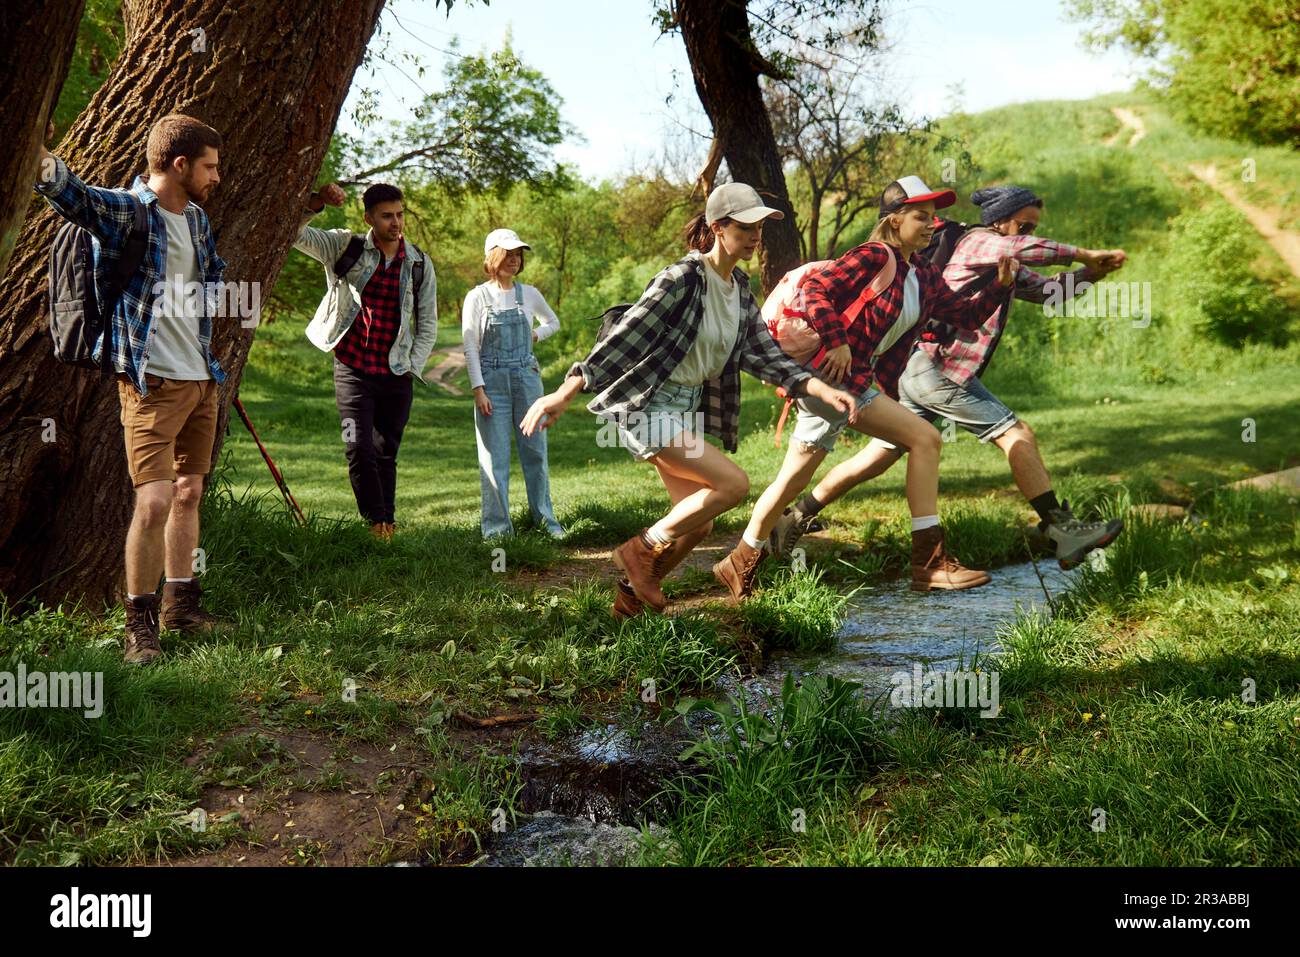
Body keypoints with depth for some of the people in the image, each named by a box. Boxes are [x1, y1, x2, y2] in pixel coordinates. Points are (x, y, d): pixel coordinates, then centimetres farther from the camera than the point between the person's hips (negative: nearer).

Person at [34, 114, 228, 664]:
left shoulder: (197, 218, 13)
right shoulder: (122, 211, -10)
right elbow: (68, 191, -30)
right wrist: (39, 156, -49)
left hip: (201, 378, 8)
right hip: (151, 381, -7)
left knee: (188, 494, 13)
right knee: (154, 500, -11)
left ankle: (180, 604, 25)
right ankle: (139, 622, 2)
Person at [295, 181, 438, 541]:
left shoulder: (419, 264, 5)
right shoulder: (346, 248, 1)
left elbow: (428, 323, 10)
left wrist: (412, 367, 3)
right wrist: (314, 204, -20)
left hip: (396, 376, 2)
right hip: (353, 371, -2)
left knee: (386, 454, 8)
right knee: (359, 449, -13)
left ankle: (387, 526, 15)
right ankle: (378, 523, -2)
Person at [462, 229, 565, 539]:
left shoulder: (529, 294, 6)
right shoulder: (477, 297, -2)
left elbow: (553, 322, 24)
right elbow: (470, 349, -3)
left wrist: (536, 335, 4)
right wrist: (478, 390, -10)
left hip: (527, 377, 3)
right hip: (492, 380, -2)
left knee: (535, 450, 6)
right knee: (494, 456, -2)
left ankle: (544, 518, 15)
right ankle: (497, 525, 4)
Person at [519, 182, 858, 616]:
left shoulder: (740, 291, 7)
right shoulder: (683, 279, -18)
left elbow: (766, 355, 8)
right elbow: (623, 337, -22)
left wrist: (823, 391, -4)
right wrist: (565, 393, -26)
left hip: (687, 407, 9)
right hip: (648, 406, -9)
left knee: (697, 523, 9)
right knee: (734, 483, -16)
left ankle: (630, 597, 26)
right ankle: (641, 551, -1)